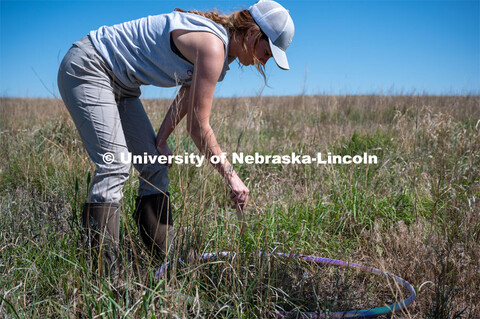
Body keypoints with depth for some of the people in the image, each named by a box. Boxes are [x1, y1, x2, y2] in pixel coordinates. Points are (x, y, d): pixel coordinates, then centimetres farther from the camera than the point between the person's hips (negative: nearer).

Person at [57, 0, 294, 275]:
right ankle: (103, 272, -19)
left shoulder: (218, 46, 4)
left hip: (120, 86, 10)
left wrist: (160, 141, -1)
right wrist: (231, 175, -17)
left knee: (156, 165, 4)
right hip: (86, 69, -10)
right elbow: (198, 125, -24)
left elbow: (186, 101, 10)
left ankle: (163, 259, 9)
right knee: (114, 165, -22)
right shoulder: (212, 46, -25)